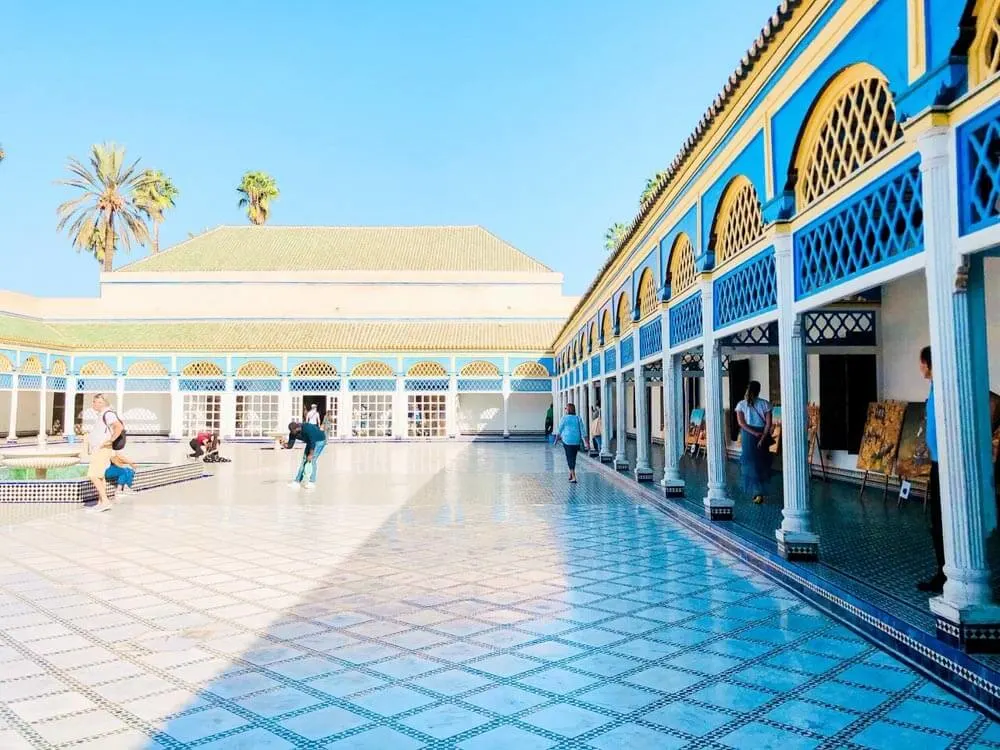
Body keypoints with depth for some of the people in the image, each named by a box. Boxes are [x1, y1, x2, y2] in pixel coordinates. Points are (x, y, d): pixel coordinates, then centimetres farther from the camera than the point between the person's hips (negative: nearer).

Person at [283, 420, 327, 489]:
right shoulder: (292, 433, -14)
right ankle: (297, 481, 7)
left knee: (312, 460, -16)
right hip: (310, 442, 8)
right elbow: (290, 445, -12)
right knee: (304, 460, 3)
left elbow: (312, 442, -31)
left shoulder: (307, 429, -36)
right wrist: (286, 445, -35)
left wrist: (311, 455, -29)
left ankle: (312, 482, -10)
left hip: (320, 440, -8)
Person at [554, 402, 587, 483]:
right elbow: (582, 430, -1)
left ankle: (573, 477, -8)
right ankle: (571, 474, 27)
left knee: (570, 458, -1)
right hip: (576, 441, 4)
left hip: (567, 440, -3)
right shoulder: (578, 418, 3)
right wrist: (583, 441, 2)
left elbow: (560, 430, 1)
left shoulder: (565, 418, -6)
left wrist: (557, 439, 15)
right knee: (573, 458, 18)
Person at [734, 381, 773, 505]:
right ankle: (760, 492, 10)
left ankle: (757, 492, 2)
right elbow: (768, 423, -8)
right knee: (762, 462, 10)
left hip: (748, 435, 0)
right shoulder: (765, 404, -1)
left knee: (751, 463, 5)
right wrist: (762, 438, -11)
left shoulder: (741, 404, 0)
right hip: (763, 434, 1)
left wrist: (754, 433, -13)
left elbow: (741, 422, -9)